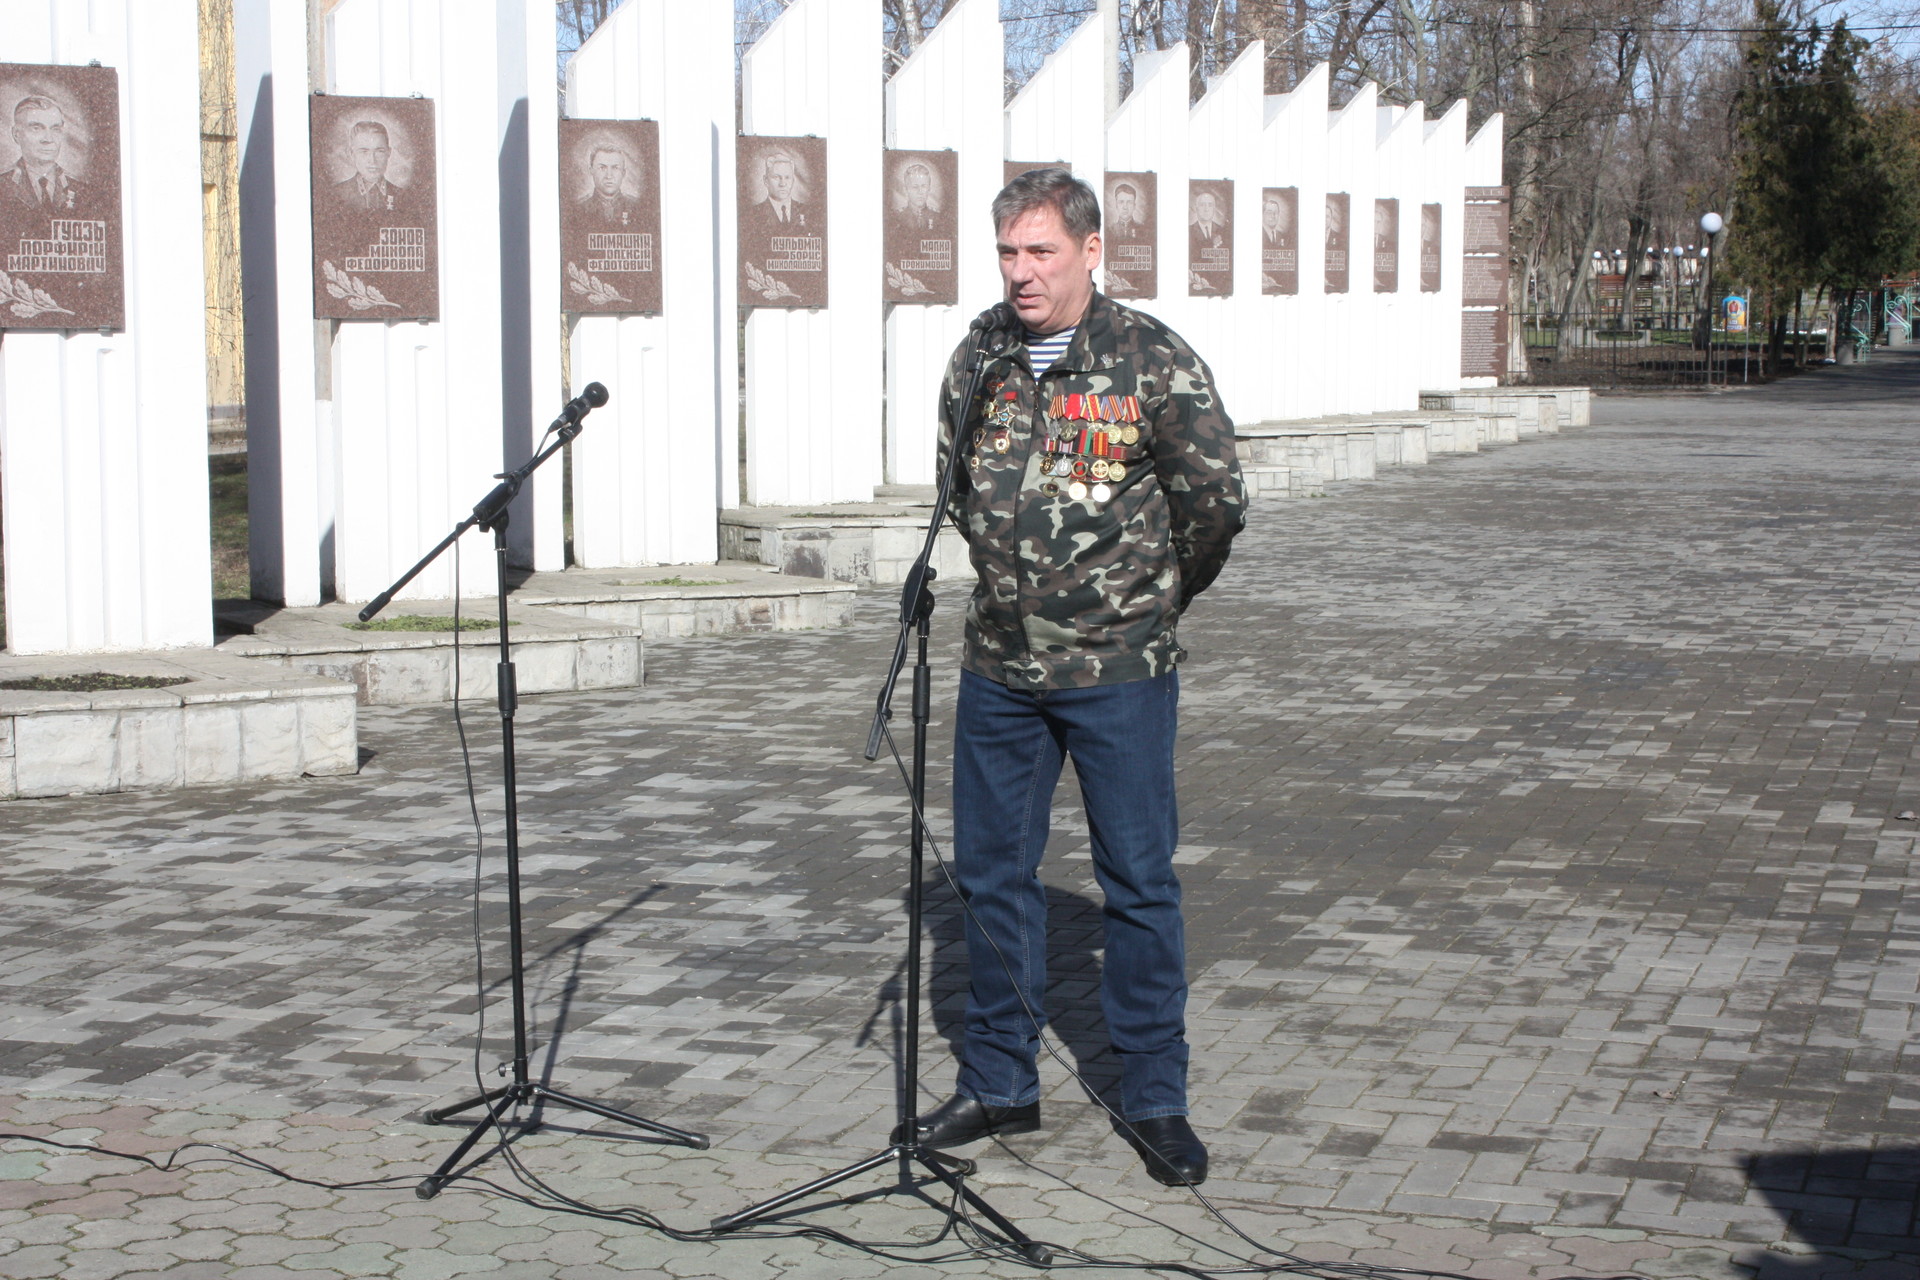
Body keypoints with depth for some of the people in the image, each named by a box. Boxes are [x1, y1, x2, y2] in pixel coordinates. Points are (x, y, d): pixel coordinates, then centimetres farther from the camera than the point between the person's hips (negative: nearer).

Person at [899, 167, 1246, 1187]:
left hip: (1117, 672, -5)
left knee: (1139, 882, 2)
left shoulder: (1155, 363, -9)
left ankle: (1155, 1098, 14)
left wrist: (1150, 599, 7)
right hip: (999, 668, 5)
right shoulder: (978, 365, 6)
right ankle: (999, 1083, 24)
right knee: (991, 873, 11)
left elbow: (1214, 502, -4)